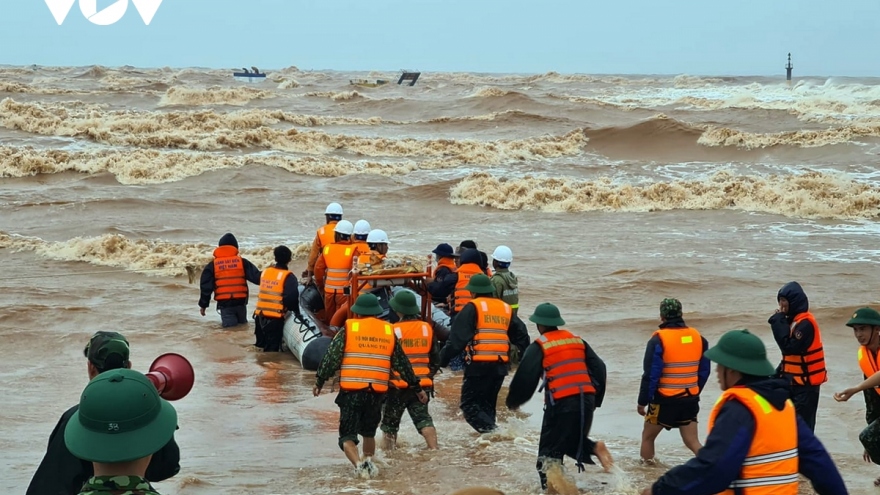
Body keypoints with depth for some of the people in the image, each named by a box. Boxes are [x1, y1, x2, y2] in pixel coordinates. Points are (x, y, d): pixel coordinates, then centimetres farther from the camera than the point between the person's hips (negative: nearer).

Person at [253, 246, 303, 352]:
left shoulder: (265, 272, 8)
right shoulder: (288, 277, -11)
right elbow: (292, 297, -21)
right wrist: (296, 311, -6)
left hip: (260, 314, 6)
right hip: (276, 317, -6)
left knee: (262, 344, 19)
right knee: (272, 347, -2)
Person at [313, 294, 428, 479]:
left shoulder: (348, 329, -1)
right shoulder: (389, 331, 9)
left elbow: (332, 358, -2)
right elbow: (402, 363, 15)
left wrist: (320, 381, 10)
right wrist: (417, 387, 24)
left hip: (351, 391, -3)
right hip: (377, 392, 3)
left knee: (348, 435, 0)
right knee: (369, 432, 26)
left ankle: (359, 464, -21)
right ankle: (368, 462, 16)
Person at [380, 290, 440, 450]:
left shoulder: (394, 331, -13)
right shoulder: (427, 328, 4)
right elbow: (436, 358, 11)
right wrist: (429, 377, 22)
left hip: (397, 384, -4)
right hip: (422, 385, 4)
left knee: (390, 422, 12)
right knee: (423, 418, 4)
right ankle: (434, 450, -12)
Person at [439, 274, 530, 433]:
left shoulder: (473, 308, -3)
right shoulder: (506, 308, 16)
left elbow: (457, 337, -10)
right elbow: (520, 336, 22)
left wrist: (444, 358, -5)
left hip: (479, 364, -6)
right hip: (500, 365, 6)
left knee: (469, 404, -2)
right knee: (487, 404, 18)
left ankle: (489, 430, -20)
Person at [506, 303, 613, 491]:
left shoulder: (539, 347, -1)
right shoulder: (577, 341, 16)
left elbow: (525, 377, -5)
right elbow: (599, 368, 16)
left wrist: (513, 401, 11)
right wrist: (596, 399, 23)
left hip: (561, 402, -6)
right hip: (586, 400, 6)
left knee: (550, 449, 4)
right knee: (573, 440, 24)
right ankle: (594, 447, -2)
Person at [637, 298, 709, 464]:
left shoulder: (659, 340, -14)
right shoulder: (697, 337, 2)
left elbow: (651, 375, -14)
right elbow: (704, 371, 9)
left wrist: (642, 401, -5)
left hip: (665, 400, -4)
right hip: (690, 400, 4)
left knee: (648, 436, 16)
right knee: (692, 441, 7)